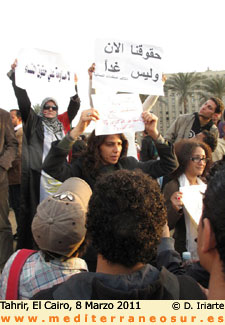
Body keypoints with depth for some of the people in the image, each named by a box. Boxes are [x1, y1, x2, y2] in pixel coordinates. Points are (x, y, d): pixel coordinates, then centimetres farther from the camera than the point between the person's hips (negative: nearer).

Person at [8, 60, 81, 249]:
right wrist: (16, 75, -8)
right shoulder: (34, 121, 6)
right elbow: (23, 100, -1)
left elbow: (74, 106, 18)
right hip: (38, 173, -4)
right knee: (34, 211, -2)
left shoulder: (62, 122, 16)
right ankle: (28, 248, 5)